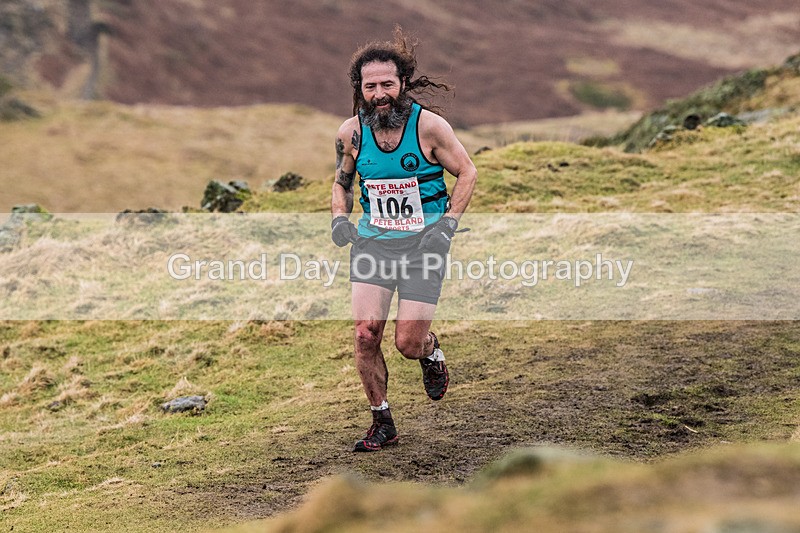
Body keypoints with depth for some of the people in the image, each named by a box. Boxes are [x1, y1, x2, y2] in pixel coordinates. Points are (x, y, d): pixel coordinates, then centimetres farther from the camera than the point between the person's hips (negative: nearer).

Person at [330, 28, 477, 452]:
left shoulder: (428, 125, -13)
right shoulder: (351, 133, -3)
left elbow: (466, 172, 0)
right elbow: (342, 182, 15)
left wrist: (448, 223, -11)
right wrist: (339, 217, -5)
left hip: (422, 242, -3)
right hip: (372, 240, 3)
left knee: (408, 343, -8)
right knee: (366, 333, -11)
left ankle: (430, 349, 32)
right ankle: (382, 424, 8)